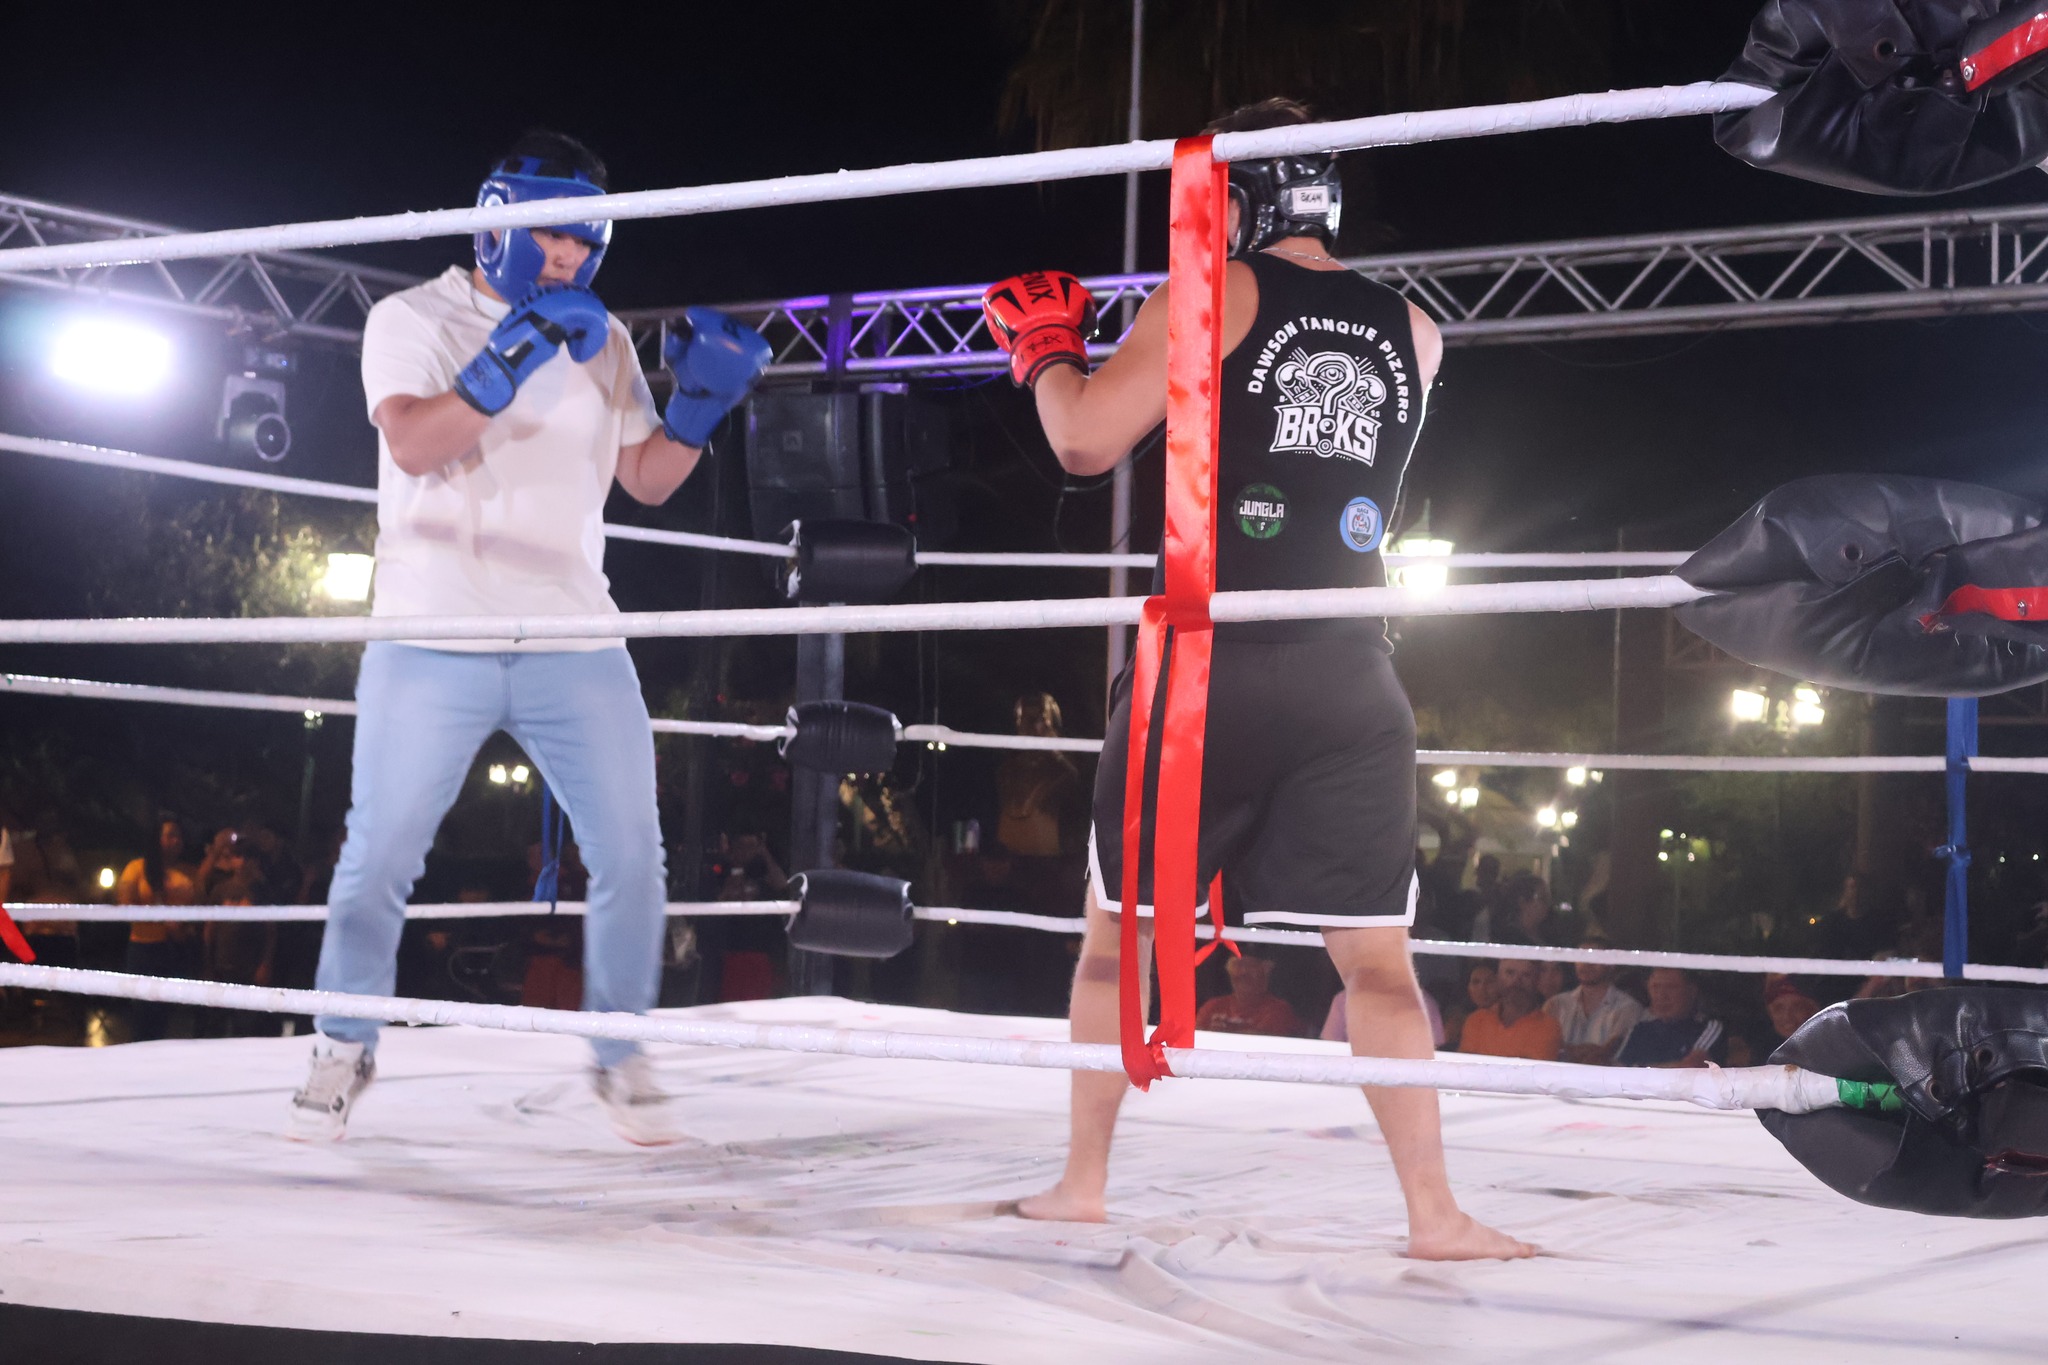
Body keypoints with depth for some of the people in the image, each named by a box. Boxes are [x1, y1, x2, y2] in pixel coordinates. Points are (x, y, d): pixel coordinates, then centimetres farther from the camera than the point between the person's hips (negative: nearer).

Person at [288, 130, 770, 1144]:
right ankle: (344, 1050, 21)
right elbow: (413, 443, -17)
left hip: (574, 647, 3)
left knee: (630, 855, -2)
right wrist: (511, 360, -27)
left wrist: (700, 402, -4)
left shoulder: (600, 340, 12)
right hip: (432, 644, -3)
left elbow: (646, 480, 13)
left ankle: (617, 1052, 16)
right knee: (379, 860, 1)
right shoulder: (413, 320, 0)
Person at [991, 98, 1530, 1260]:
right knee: (1376, 952, 6)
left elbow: (1088, 440, -6)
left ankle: (1083, 1184, 19)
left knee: (1119, 927, 12)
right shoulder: (1415, 333, 11)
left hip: (1210, 664, -2)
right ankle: (1434, 1212, -1)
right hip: (1349, 675, 3)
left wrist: (1046, 349, 12)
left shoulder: (1214, 296, -2)